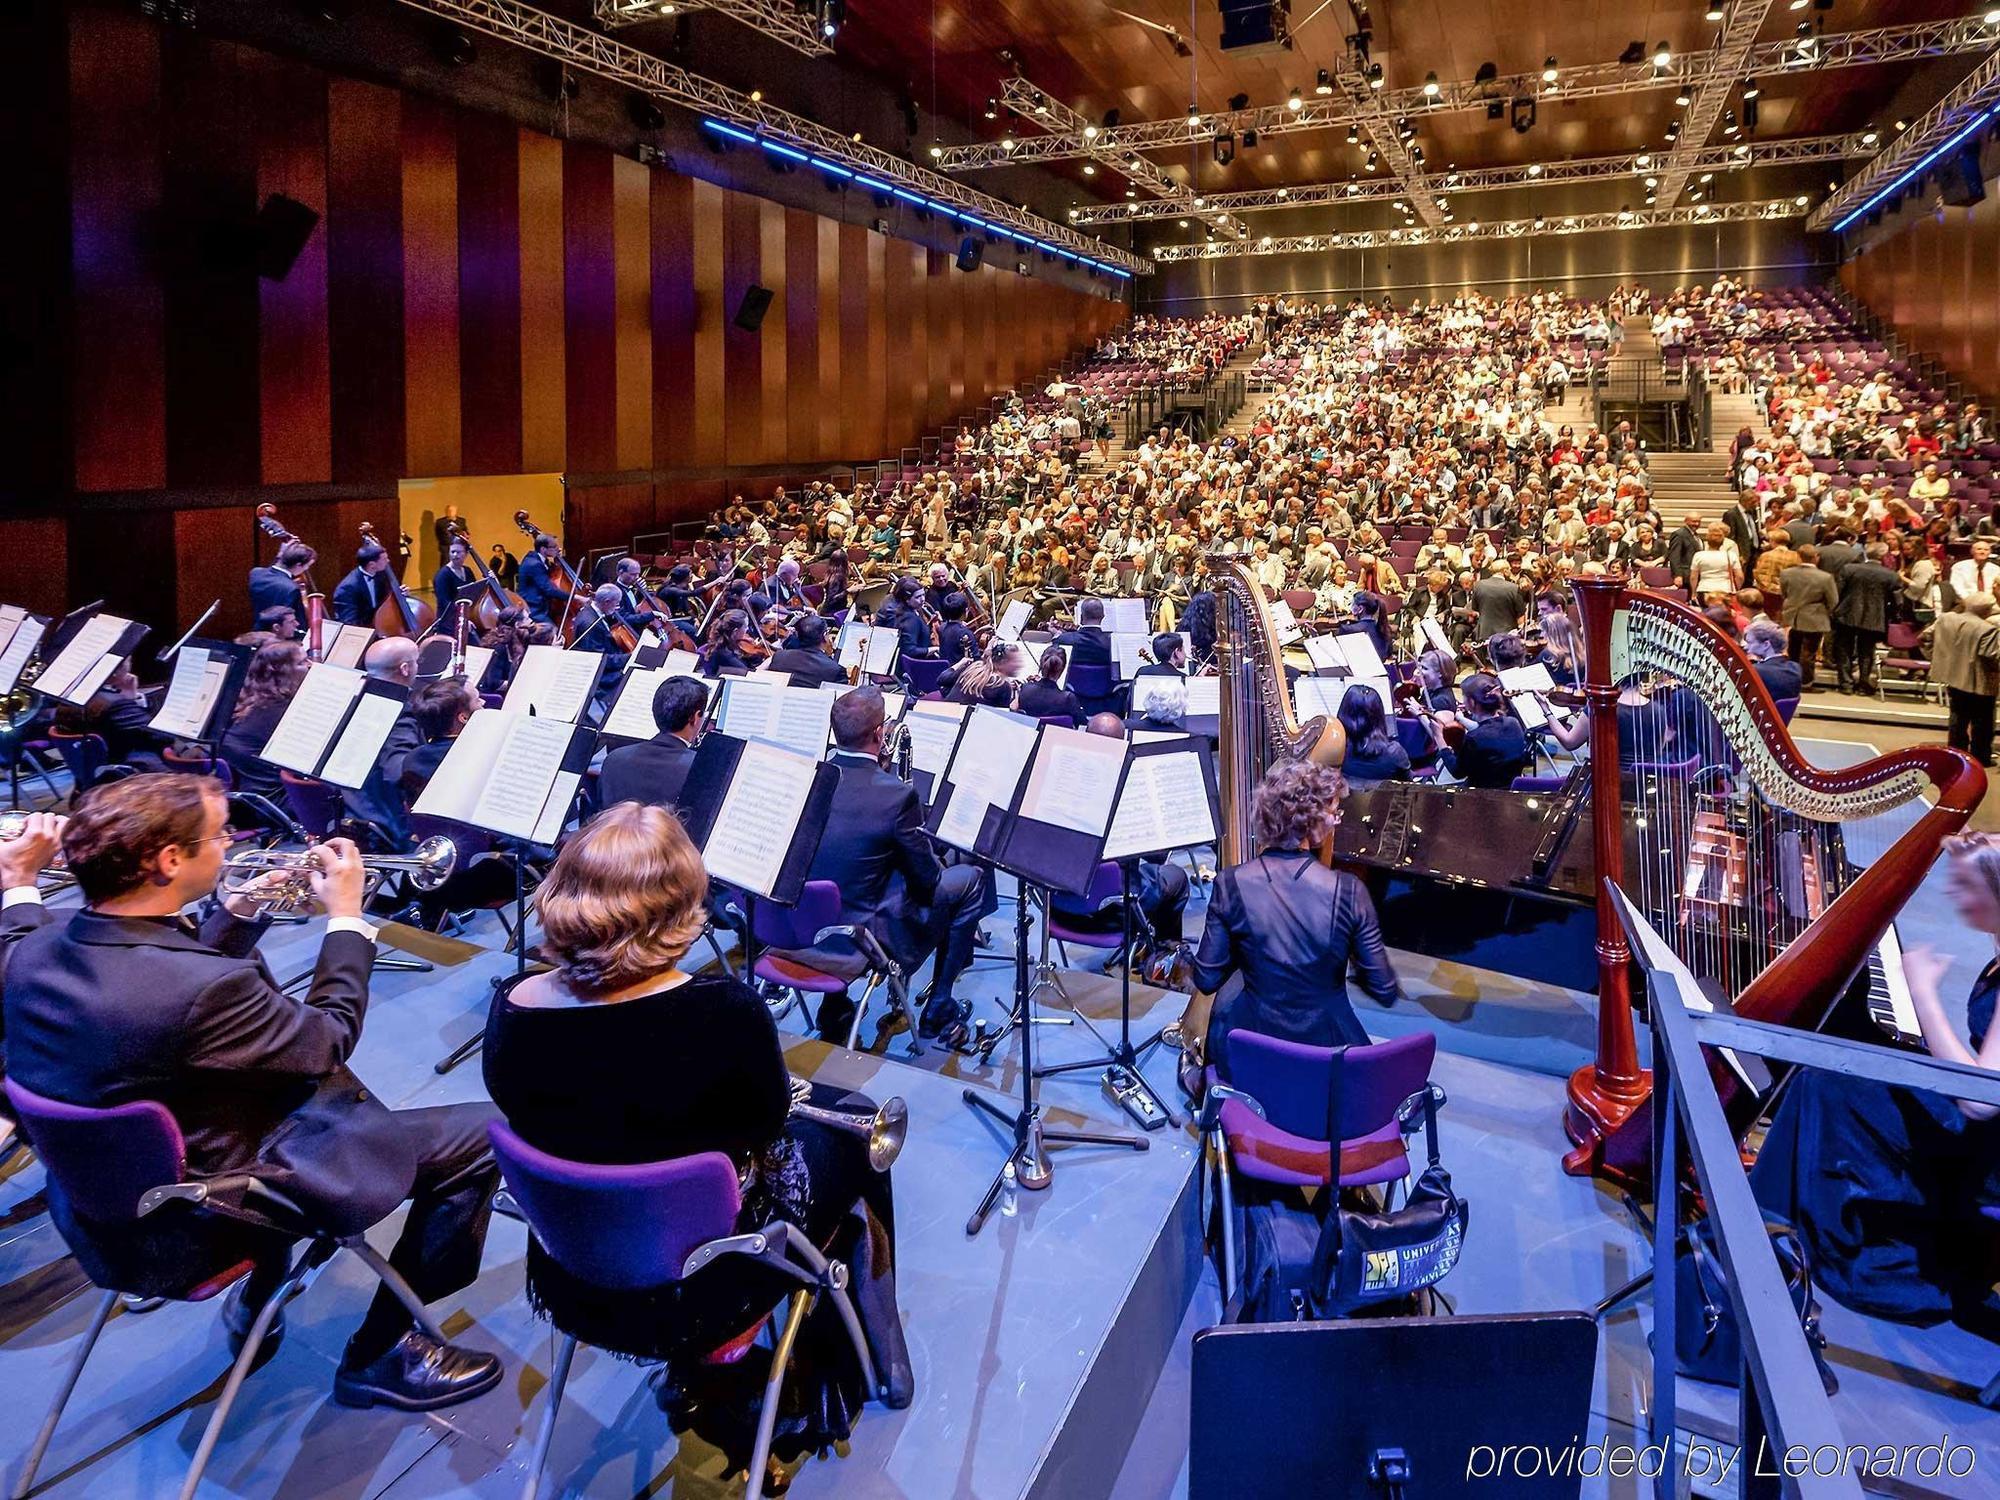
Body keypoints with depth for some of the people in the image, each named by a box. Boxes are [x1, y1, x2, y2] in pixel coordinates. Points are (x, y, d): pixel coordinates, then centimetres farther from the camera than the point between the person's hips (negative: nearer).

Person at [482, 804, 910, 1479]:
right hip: (698, 1289, -5)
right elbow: (768, 1121, -10)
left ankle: (695, 1380, 37)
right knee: (845, 1129, 20)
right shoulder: (723, 1011, -29)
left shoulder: (510, 1010, -17)